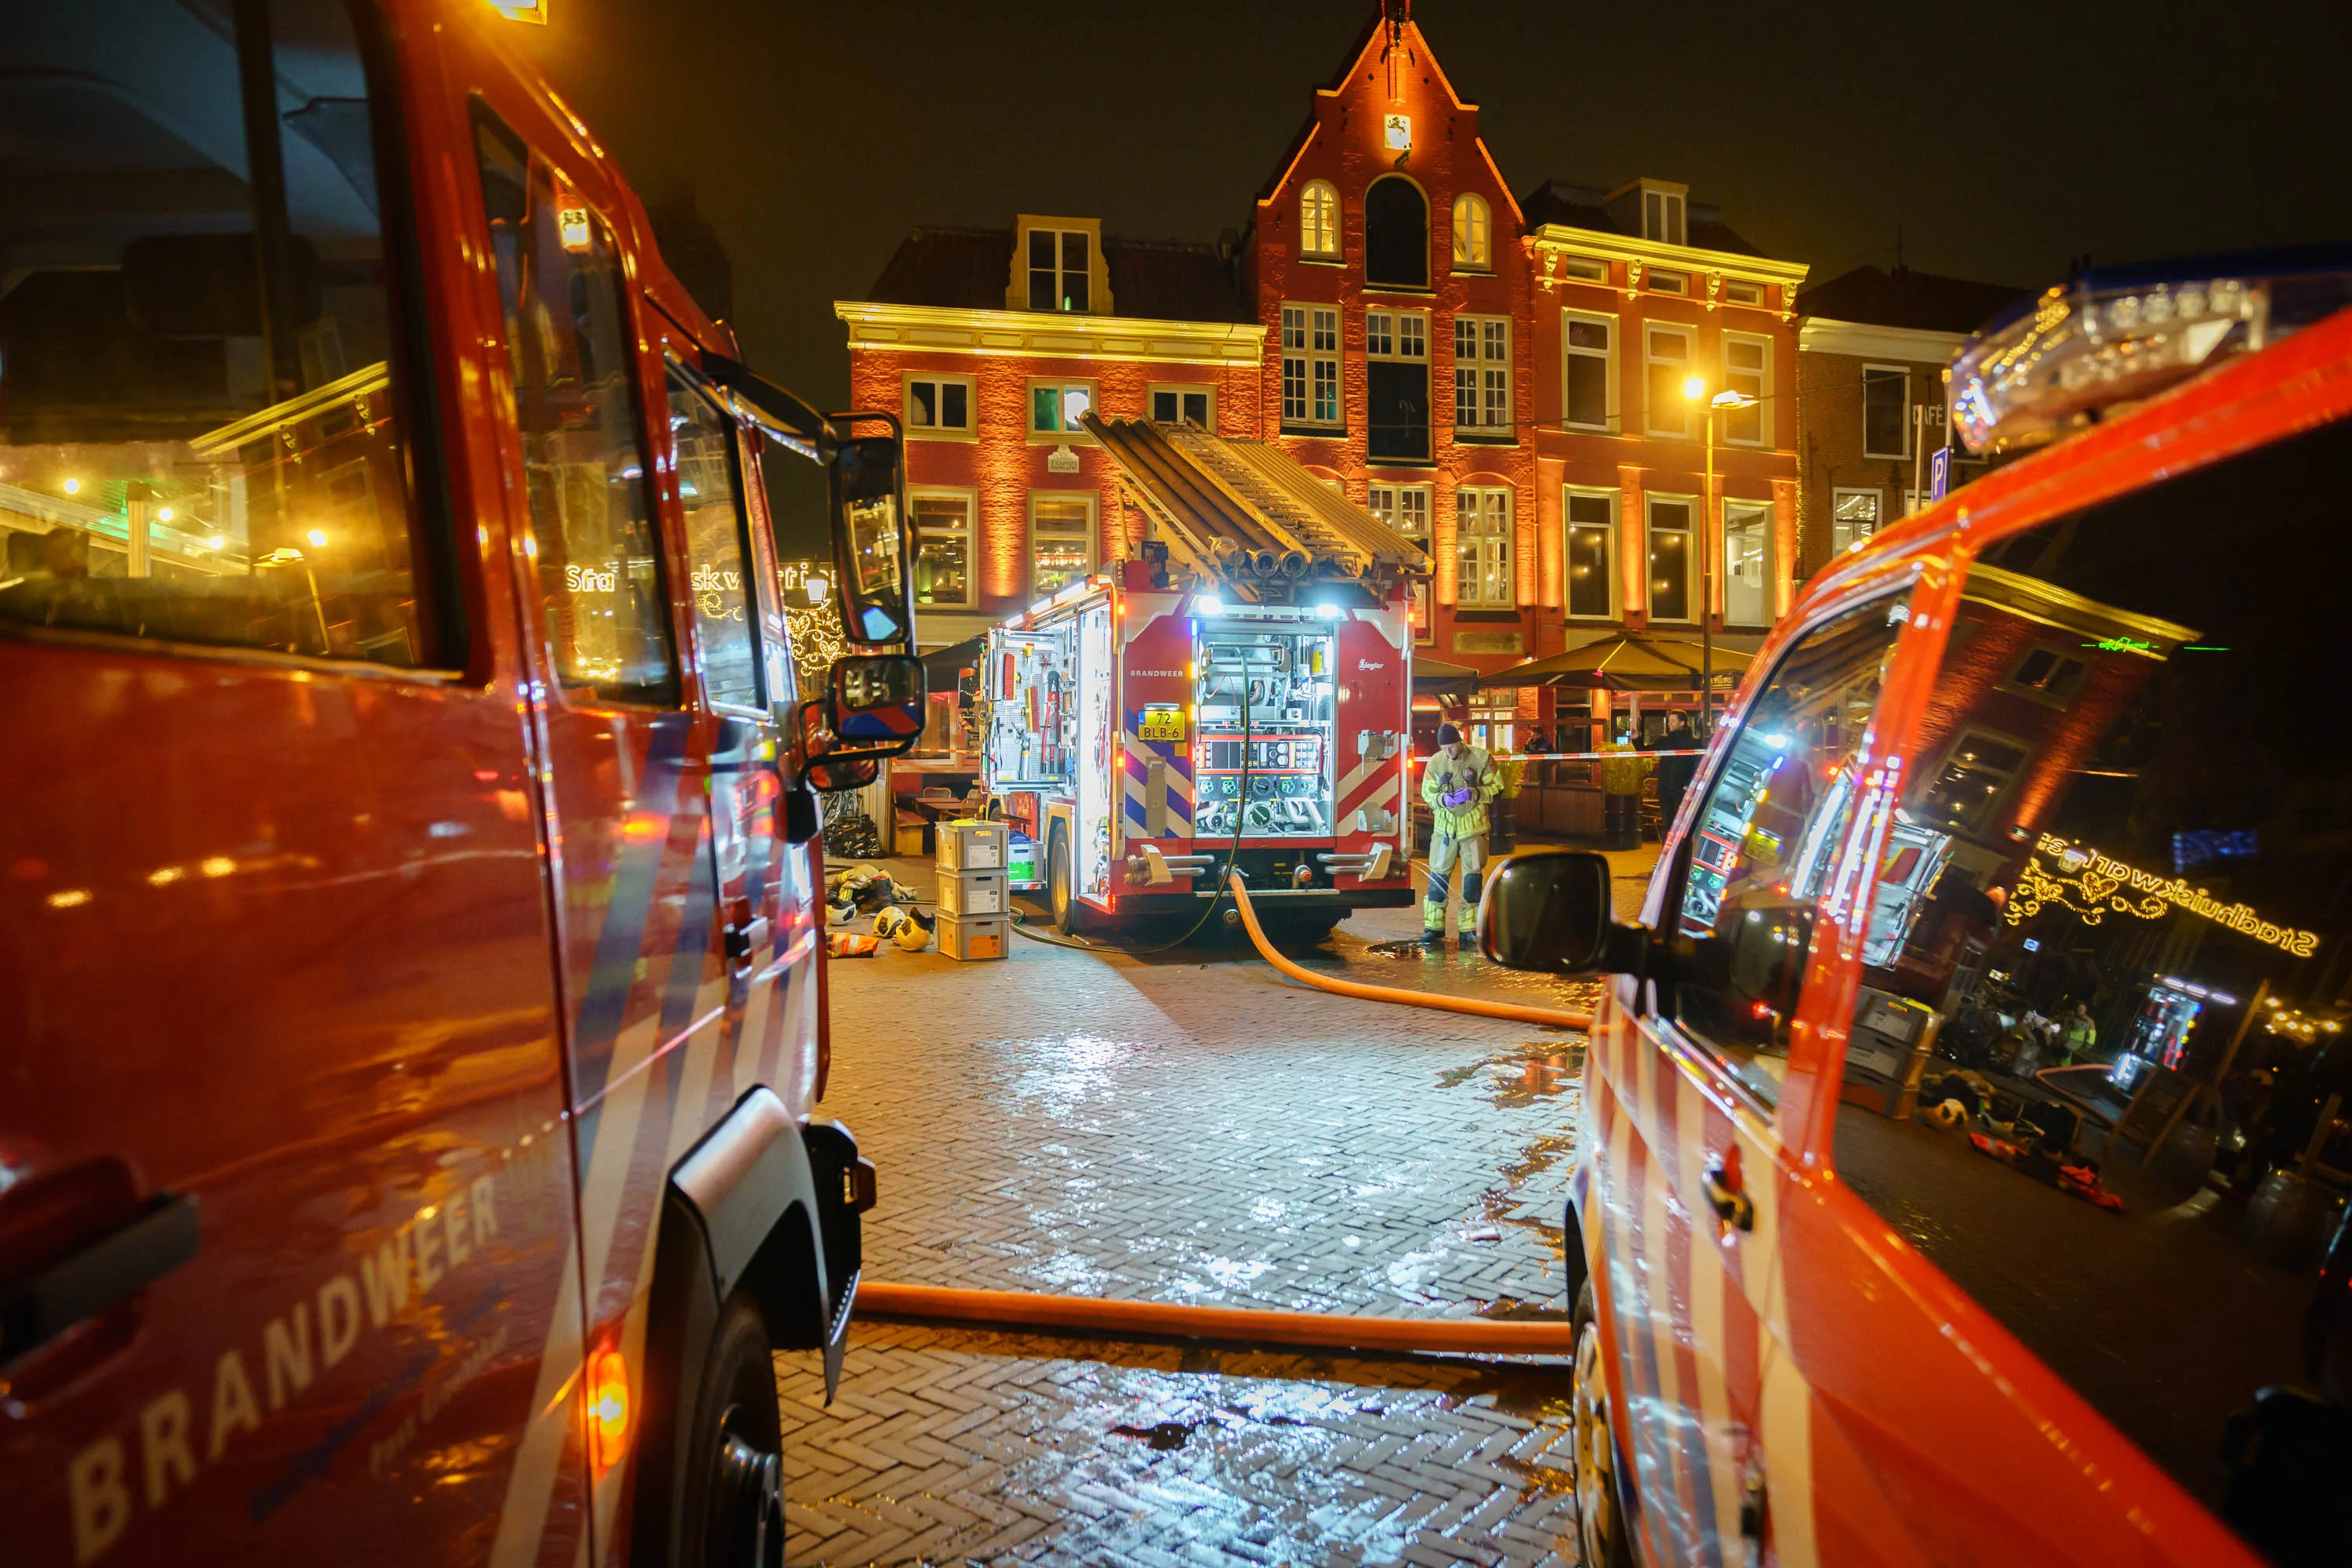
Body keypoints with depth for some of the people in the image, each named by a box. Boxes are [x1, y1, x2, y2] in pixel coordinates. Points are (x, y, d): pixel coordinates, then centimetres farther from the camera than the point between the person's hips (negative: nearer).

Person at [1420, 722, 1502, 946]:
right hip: (1445, 827, 1)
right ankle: (1433, 926, 5)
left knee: (1472, 875, 4)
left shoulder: (1481, 758, -4)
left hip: (1474, 827, -1)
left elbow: (1496, 788, -1)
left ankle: (1469, 928, 14)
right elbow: (1427, 794, 5)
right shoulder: (1435, 763, -1)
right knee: (1438, 875, -1)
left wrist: (1473, 793, -18)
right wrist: (1443, 799, -16)